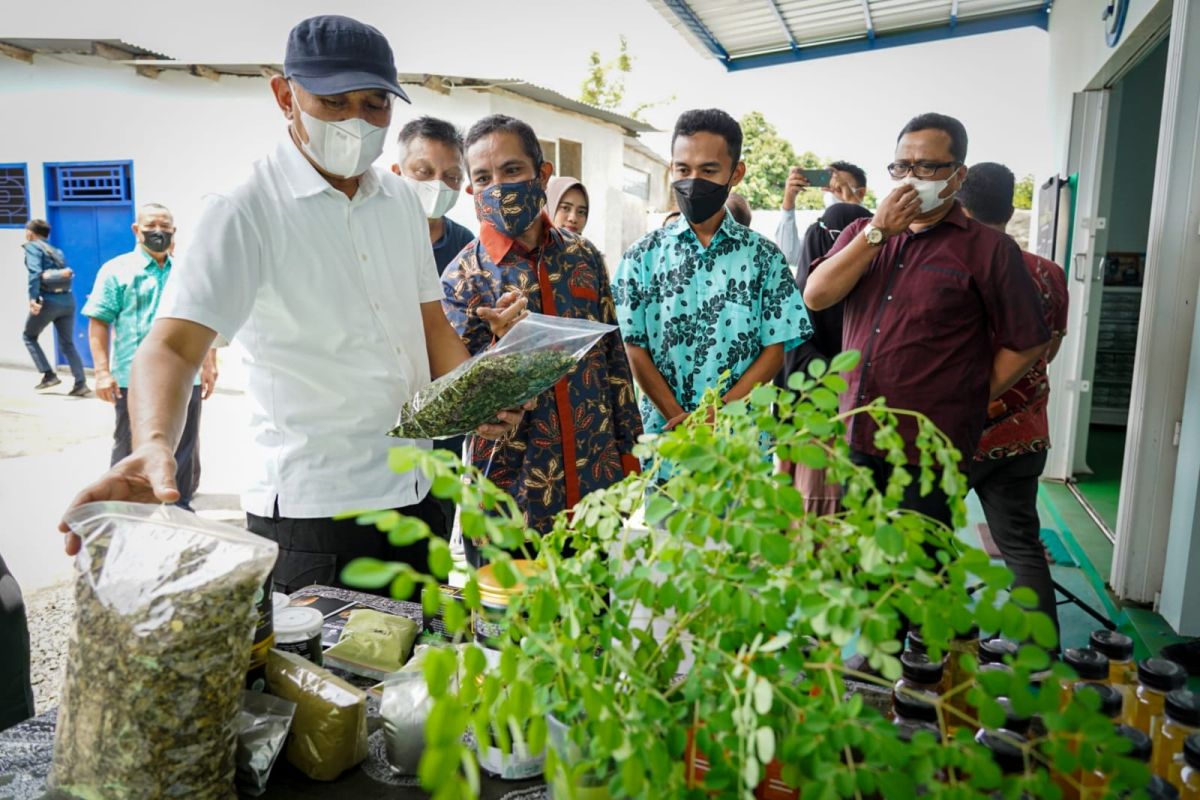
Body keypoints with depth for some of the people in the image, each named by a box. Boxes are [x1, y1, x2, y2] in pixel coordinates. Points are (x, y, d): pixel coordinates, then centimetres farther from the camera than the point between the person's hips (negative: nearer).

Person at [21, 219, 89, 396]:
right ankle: (81, 383, -2)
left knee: (29, 336, 16)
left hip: (49, 300, -6)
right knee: (67, 343, 11)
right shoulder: (56, 251, 22)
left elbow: (35, 272, -13)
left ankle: (49, 375, 6)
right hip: (68, 300, 6)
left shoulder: (32, 247, 2)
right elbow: (67, 272, 4)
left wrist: (33, 298, -19)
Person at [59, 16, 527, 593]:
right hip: (308, 513, -6)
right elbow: (174, 344, -18)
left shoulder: (403, 202, 8)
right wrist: (153, 446, -38)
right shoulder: (246, 210, -10)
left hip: (415, 494, 6)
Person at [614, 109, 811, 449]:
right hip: (664, 439, 0)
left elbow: (774, 351, -2)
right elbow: (636, 350, -3)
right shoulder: (642, 256, 0)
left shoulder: (763, 255, 0)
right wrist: (681, 422, -13)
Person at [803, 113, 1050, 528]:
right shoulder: (863, 234, 12)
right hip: (854, 438, 4)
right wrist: (877, 233, -8)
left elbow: (1026, 342, 1)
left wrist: (969, 403, 1)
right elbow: (815, 296, -3)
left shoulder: (988, 249, -1)